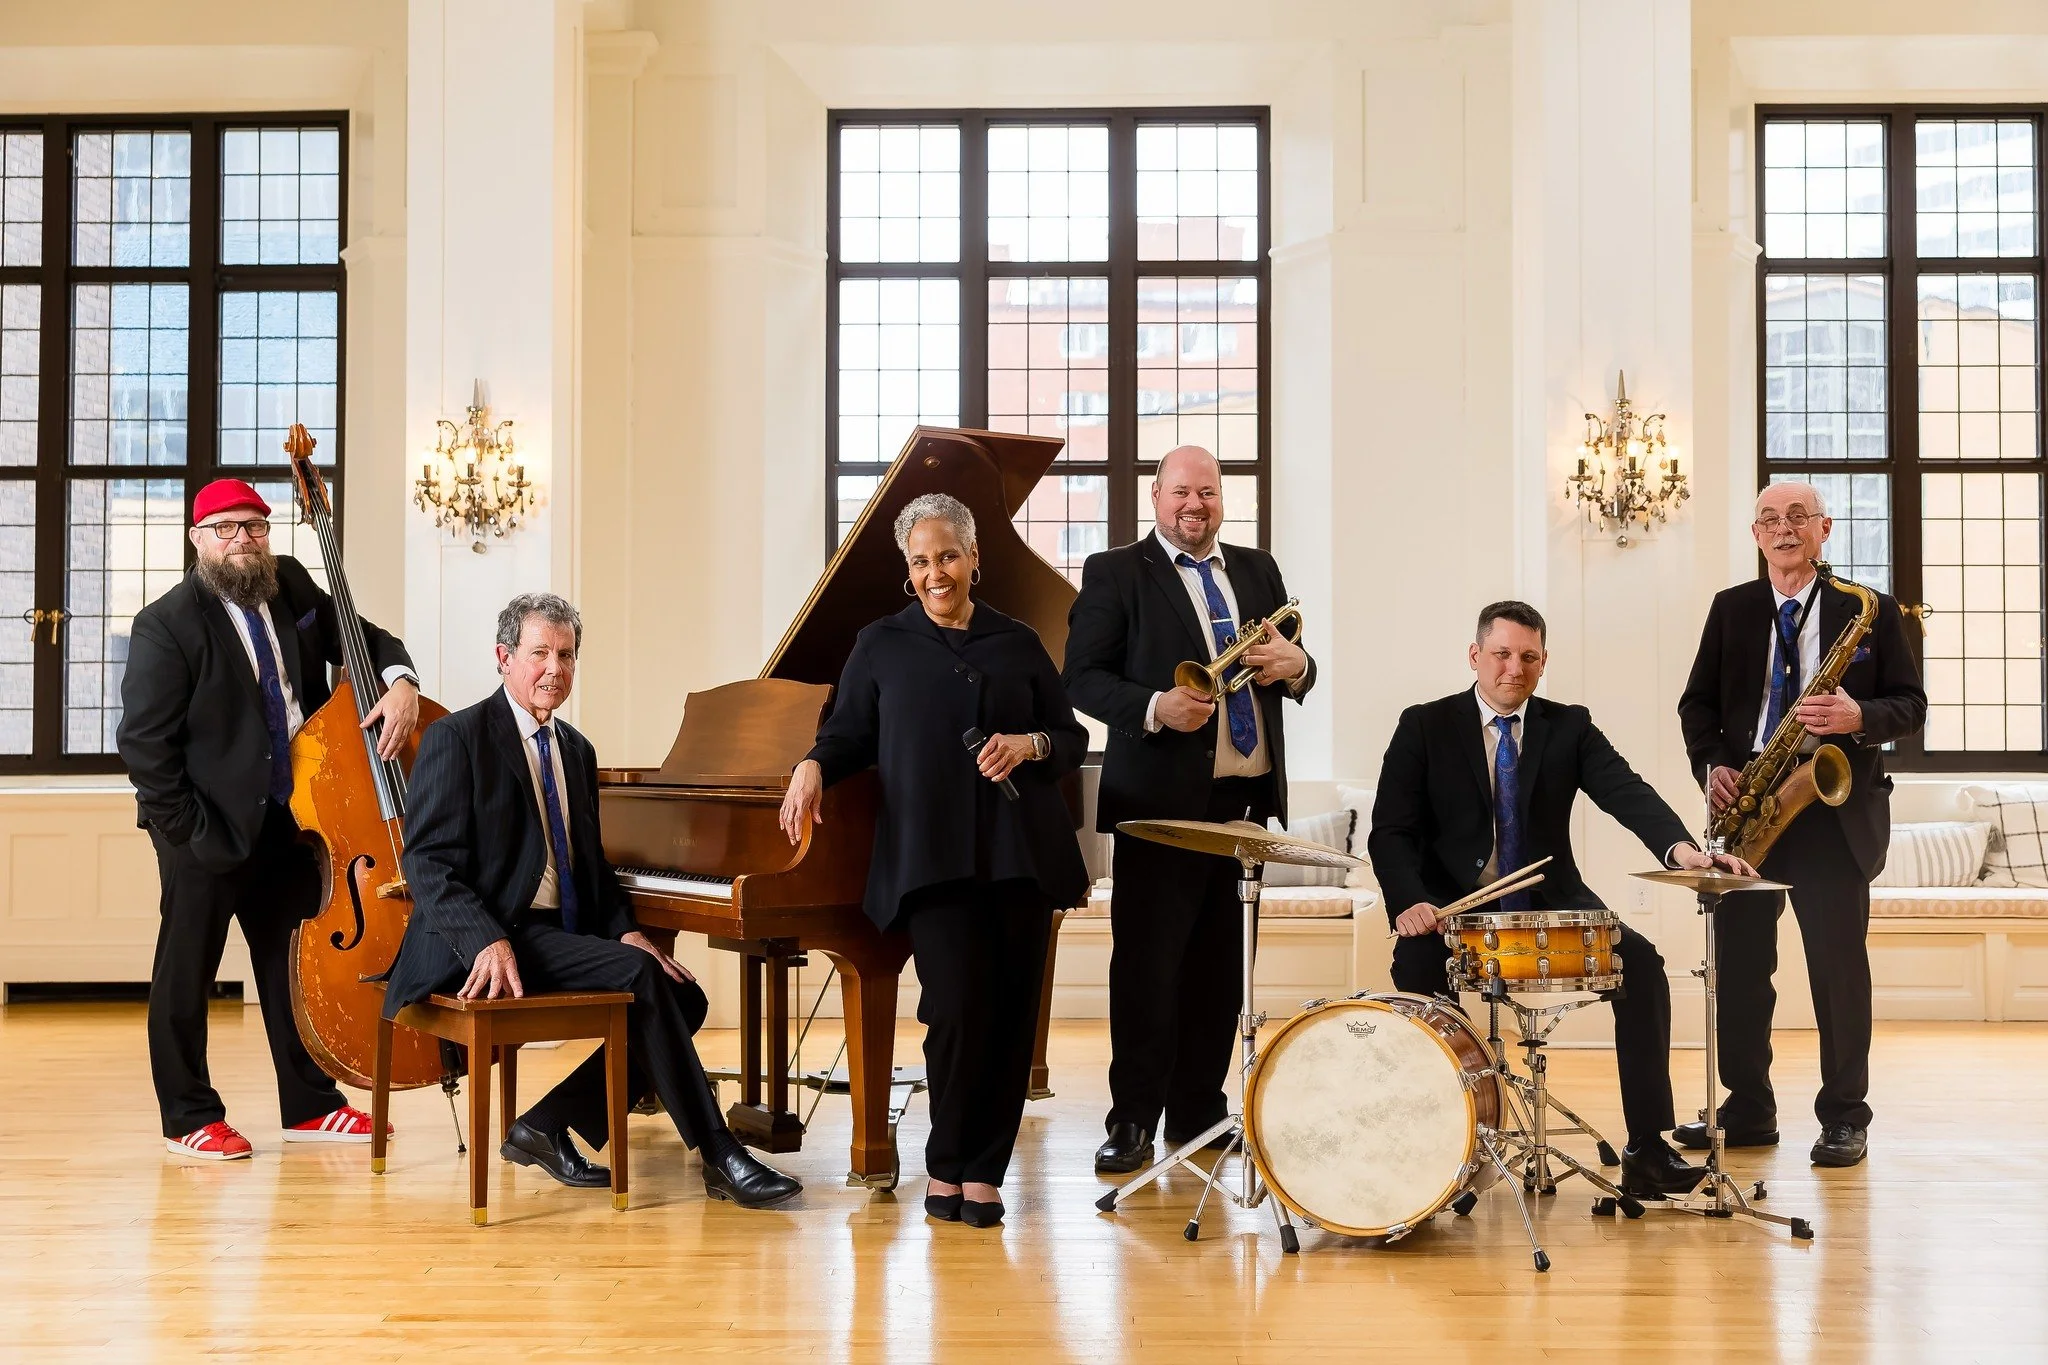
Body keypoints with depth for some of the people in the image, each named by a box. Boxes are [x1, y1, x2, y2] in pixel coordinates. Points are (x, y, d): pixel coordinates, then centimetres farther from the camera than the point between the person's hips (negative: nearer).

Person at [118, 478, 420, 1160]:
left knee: (295, 962, 14)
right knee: (186, 971, 6)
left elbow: (362, 639, 13)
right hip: (209, 829, -6)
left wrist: (398, 680, -10)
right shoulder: (166, 625, -14)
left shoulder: (292, 587, 3)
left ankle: (309, 1105, 25)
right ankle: (189, 1117, 19)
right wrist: (186, 832, -18)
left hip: (289, 818, 6)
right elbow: (143, 742, -15)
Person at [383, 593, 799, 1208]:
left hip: (564, 936, 8)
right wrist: (491, 942, -27)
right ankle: (721, 1160, -21)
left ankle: (548, 1127, -4)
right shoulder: (456, 738, -5)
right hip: (493, 941, -8)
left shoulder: (576, 750, 18)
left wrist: (625, 930, 1)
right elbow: (429, 862, -13)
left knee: (683, 997, -11)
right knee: (639, 976, -26)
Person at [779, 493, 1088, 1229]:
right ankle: (946, 1164, 8)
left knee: (1012, 1011, -1)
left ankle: (983, 1171, 11)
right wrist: (812, 767, -9)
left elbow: (1074, 740, 14)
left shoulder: (1018, 643, 13)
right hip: (931, 858, -2)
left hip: (1021, 855, 2)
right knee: (958, 1006, -13)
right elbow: (848, 734, 11)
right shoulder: (882, 645, 11)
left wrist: (1029, 744, -6)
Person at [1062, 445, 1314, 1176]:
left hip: (1246, 797, 5)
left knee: (1221, 966, 9)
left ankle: (1198, 1113, 18)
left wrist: (1294, 665, -6)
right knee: (1146, 963, -3)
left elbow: (1293, 666, 18)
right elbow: (1083, 677, -6)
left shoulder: (1257, 569, 17)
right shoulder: (1114, 573, 1)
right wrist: (1155, 708, -22)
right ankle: (1133, 1121, 5)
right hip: (1162, 798, -5)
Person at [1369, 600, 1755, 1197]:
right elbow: (1391, 831, -5)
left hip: (1550, 902, 2)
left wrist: (1680, 846, -34)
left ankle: (1647, 1152, -16)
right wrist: (1408, 901, -26)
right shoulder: (1425, 727, 0)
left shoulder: (1569, 727, 5)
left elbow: (1625, 791, -13)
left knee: (1641, 962, -21)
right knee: (1416, 964, -33)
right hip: (1454, 906, -2)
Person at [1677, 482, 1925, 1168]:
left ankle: (1844, 1119, 9)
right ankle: (1748, 1110, 16)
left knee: (1838, 965, -1)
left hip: (1835, 810, -3)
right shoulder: (1731, 608, 11)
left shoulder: (1871, 611, 3)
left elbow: (1910, 704, 2)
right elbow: (1697, 701, 12)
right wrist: (1711, 765, -4)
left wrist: (1860, 717, -18)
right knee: (1739, 963, 5)